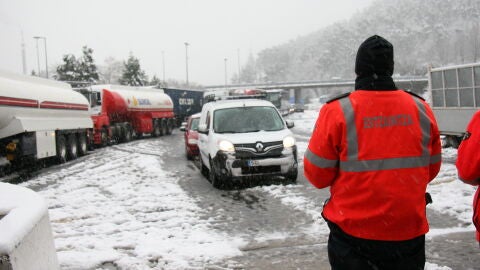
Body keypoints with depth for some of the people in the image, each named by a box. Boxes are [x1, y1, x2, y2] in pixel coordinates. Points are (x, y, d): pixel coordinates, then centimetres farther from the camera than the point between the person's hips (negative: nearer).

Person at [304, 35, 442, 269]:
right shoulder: (421, 109, -2)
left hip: (353, 232, -2)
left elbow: (317, 174, -9)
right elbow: (431, 169, 8)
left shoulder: (337, 111, -13)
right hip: (409, 233, 3)